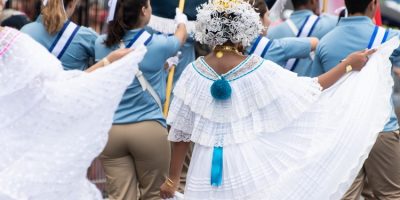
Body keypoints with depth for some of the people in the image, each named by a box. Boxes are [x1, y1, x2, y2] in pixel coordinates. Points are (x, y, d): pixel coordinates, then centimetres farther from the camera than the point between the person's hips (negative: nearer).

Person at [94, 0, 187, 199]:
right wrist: (181, 21, 40)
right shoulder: (158, 44, -7)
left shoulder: (102, 44, 0)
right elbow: (180, 37, 17)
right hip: (149, 130, -3)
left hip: (111, 131, 3)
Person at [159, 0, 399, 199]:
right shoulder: (258, 70, -10)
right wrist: (349, 64, 6)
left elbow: (180, 133, 0)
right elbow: (309, 91, -3)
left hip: (206, 170, 2)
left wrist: (173, 178, 8)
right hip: (249, 167, -2)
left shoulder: (194, 73, -3)